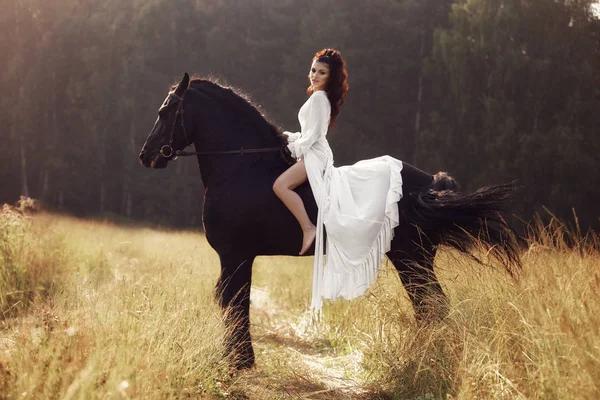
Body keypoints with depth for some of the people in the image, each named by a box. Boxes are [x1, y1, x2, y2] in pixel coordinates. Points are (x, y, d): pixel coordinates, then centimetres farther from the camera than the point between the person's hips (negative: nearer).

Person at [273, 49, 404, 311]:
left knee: (281, 185, -29)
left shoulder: (318, 97, -11)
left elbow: (313, 134, -16)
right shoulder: (320, 97, 20)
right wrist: (291, 137, 15)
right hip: (314, 154, 11)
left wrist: (296, 147, -6)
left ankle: (308, 228, -36)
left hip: (315, 155, -11)